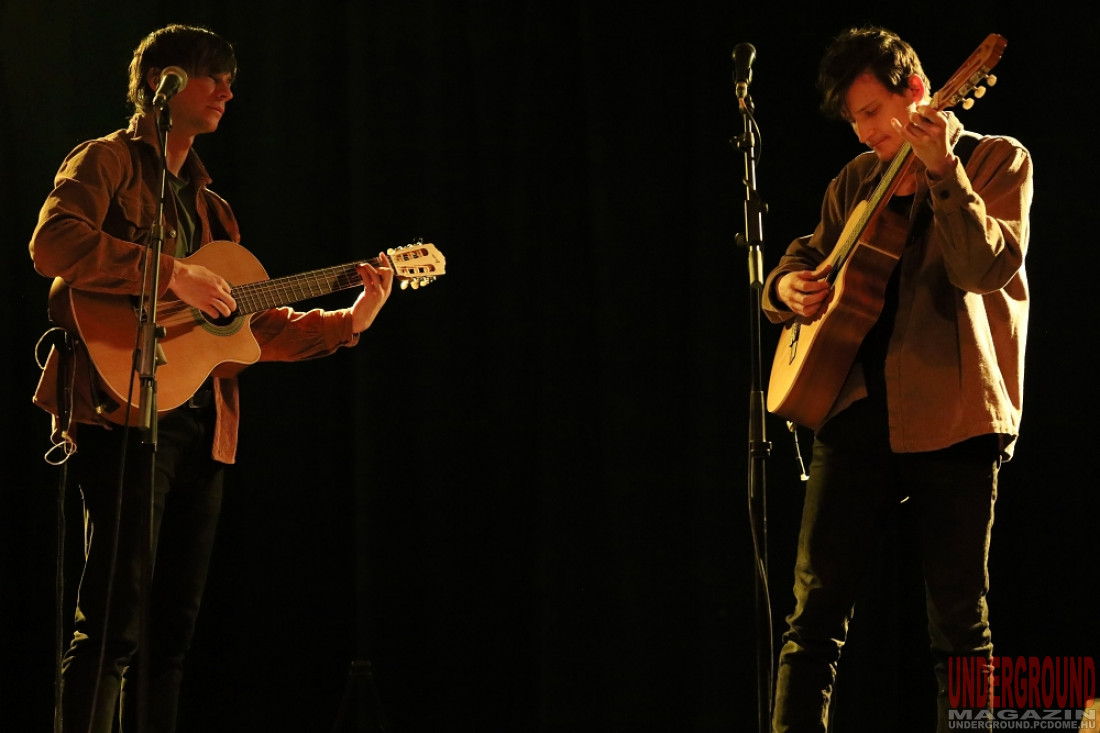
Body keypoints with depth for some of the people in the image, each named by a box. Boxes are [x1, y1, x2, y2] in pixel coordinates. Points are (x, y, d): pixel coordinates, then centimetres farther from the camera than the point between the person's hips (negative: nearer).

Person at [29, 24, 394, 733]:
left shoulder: (209, 207, 26)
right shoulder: (108, 162, 3)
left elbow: (260, 327, 23)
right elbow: (53, 241, -17)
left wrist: (348, 322, 9)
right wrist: (171, 274, -21)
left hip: (202, 427, 8)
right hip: (125, 412, -8)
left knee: (171, 632, 6)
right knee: (115, 625, -16)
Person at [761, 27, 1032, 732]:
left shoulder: (998, 161, 2)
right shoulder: (856, 182, 17)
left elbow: (987, 267, -14)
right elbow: (808, 257, 28)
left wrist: (941, 172, -24)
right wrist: (788, 287, 5)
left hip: (952, 415, -4)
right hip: (859, 409, 4)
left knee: (960, 616, -2)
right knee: (816, 603, -2)